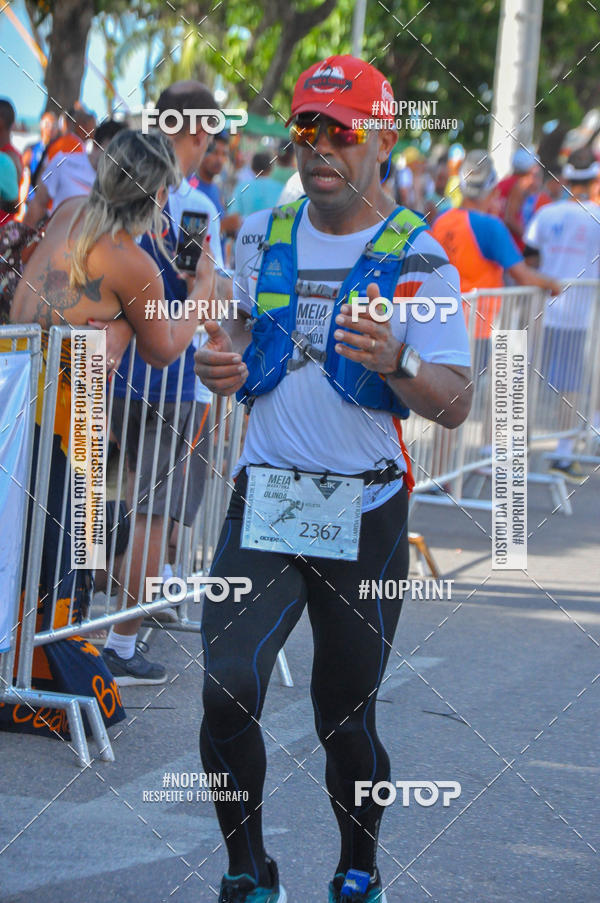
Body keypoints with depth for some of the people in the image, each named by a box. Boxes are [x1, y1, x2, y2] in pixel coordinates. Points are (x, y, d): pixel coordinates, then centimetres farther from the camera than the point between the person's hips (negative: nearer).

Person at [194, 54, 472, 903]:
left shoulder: (420, 258, -5)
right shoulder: (264, 236, 7)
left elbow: (456, 404, -10)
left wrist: (395, 363, -31)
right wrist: (221, 362, -1)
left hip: (365, 512, -2)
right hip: (264, 499, 2)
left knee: (346, 715, 6)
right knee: (227, 691, -13)